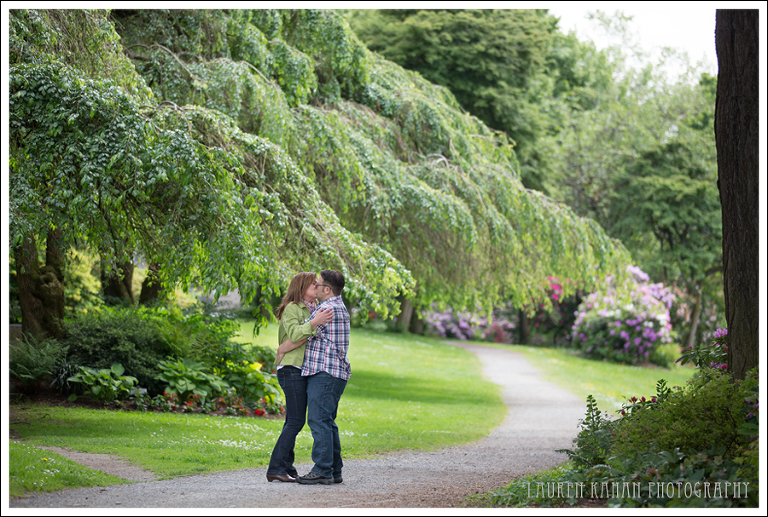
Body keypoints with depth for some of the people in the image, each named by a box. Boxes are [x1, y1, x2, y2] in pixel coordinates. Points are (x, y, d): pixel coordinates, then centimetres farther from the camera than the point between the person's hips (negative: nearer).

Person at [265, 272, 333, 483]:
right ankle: (275, 468, -14)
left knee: (293, 421, 8)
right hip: (291, 369, -9)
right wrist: (314, 322, -34)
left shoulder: (311, 310, 21)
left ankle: (287, 468, 11)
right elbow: (294, 334, -22)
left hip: (304, 370, 9)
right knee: (295, 421, -13)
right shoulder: (291, 308, -6)